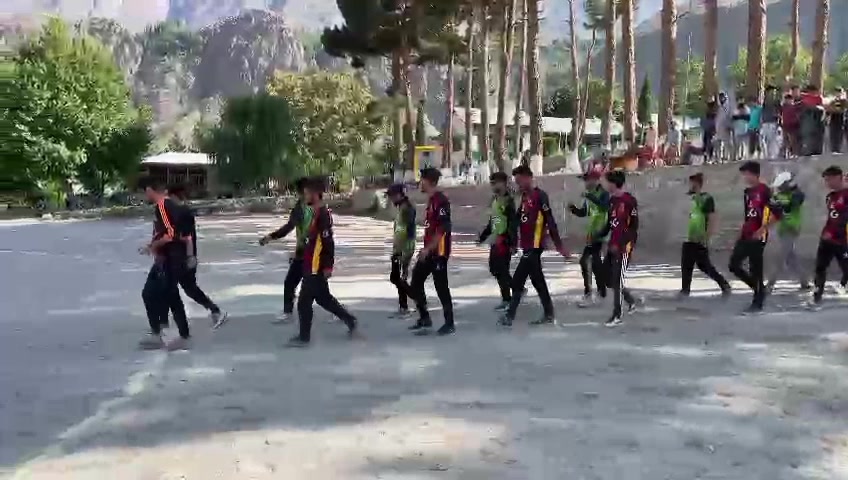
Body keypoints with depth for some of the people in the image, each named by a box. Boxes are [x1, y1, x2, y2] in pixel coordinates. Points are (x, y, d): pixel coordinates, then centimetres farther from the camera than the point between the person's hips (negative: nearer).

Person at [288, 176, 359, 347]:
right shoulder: (317, 213, 12)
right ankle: (350, 321, 29)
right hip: (313, 266, 10)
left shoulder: (323, 214, -19)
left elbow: (328, 242, -22)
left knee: (304, 302, -2)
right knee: (323, 298, 20)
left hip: (317, 268, -10)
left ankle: (304, 337, 8)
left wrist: (328, 266, -22)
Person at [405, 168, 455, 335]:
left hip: (438, 252, -10)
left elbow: (443, 229, -21)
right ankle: (424, 319, 20)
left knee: (441, 287, -3)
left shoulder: (441, 201, -15)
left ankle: (449, 323, 7)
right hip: (429, 251, 10)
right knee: (415, 283, 11)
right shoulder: (431, 200, 16)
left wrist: (427, 249, -20)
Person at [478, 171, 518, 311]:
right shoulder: (495, 200, 14)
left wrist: (513, 243, -24)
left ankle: (507, 300, 7)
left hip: (504, 241, -9)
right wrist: (482, 236, 24)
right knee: (494, 269, 12)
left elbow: (513, 223, -19)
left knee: (502, 270, -6)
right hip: (495, 241, 9)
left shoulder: (508, 201, -13)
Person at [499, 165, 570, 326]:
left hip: (534, 246, -9)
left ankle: (510, 315, -4)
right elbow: (518, 220, 18)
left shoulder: (540, 196, -12)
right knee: (538, 280, 14)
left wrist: (559, 245, -16)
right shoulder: (525, 197, 14)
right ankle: (548, 314, 21)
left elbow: (550, 221, -15)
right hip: (528, 246, 9)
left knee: (518, 280, -8)